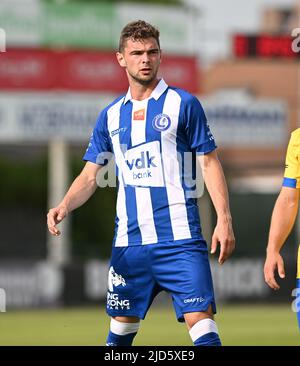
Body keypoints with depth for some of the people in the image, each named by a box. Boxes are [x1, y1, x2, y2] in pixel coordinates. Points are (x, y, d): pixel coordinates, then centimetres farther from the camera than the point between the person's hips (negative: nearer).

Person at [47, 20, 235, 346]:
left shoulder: (183, 104, 1)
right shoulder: (111, 116, 12)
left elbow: (209, 163, 1)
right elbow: (90, 176, 12)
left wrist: (224, 218, -9)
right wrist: (64, 206, -8)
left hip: (179, 239, -4)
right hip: (129, 242, 4)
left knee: (201, 322, -13)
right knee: (121, 328, 11)